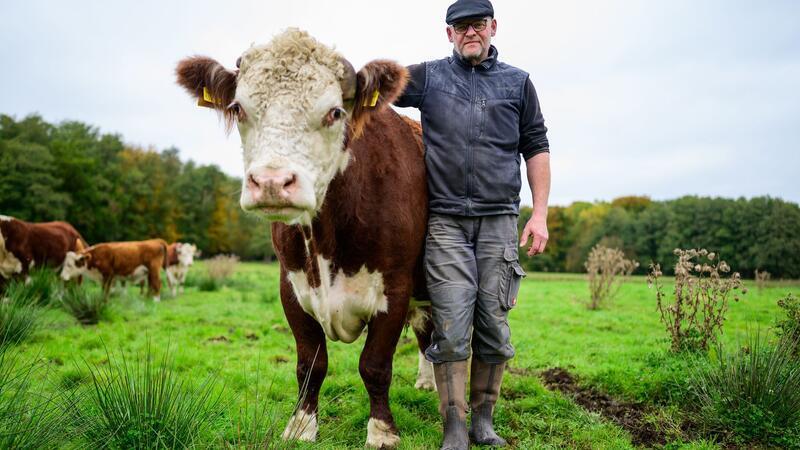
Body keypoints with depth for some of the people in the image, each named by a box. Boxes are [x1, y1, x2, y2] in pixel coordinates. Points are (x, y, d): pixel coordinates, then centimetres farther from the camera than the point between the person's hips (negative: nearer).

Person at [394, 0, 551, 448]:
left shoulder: (518, 82, 13)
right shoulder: (429, 76, 11)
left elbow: (537, 148, 12)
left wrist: (540, 214, 4)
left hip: (499, 220, 1)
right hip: (446, 221, -1)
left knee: (494, 326, 3)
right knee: (451, 327, -5)